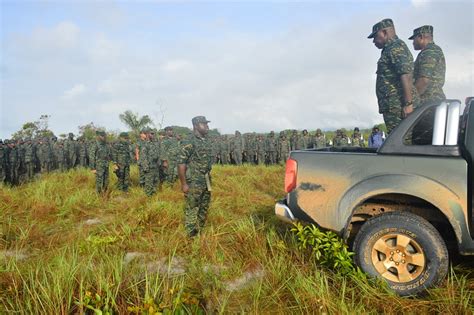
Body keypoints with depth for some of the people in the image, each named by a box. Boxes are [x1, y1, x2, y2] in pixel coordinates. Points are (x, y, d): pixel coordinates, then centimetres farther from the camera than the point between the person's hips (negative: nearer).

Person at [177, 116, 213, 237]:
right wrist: (184, 183, -19)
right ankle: (191, 237, 11)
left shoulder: (206, 141, 11)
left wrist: (209, 180, 16)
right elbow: (181, 163, -17)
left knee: (204, 209, 16)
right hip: (193, 183, -8)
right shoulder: (189, 142, -14)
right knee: (191, 210, 1)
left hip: (206, 182, 8)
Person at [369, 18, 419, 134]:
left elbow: (406, 76, -19)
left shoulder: (395, 47, -7)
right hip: (395, 106, 10)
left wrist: (408, 104, -24)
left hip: (397, 106, -10)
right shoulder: (391, 49, 25)